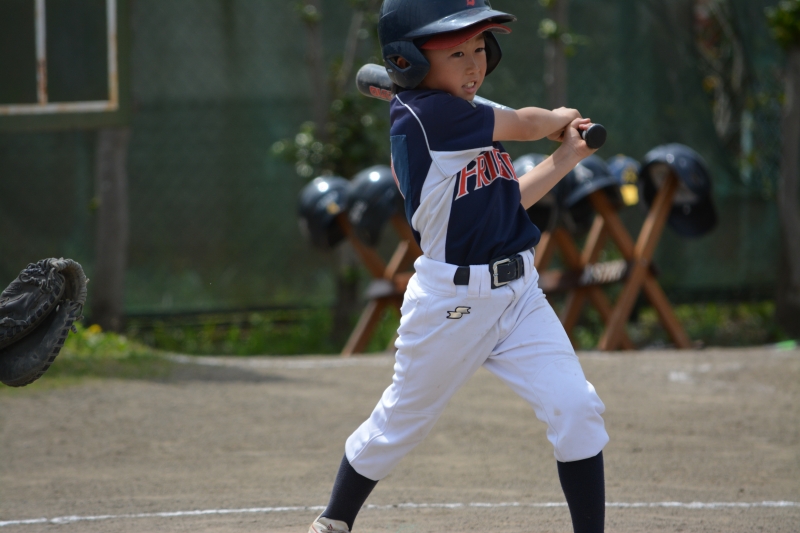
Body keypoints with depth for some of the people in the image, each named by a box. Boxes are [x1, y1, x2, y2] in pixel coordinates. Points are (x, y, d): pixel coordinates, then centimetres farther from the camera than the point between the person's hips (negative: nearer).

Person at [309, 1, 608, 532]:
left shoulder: (466, 121, 10)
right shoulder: (426, 114, -18)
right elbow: (526, 124, -8)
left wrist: (564, 160, 13)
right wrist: (561, 120, 13)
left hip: (517, 293, 7)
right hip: (451, 302, -7)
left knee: (577, 408, -9)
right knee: (400, 425, 12)